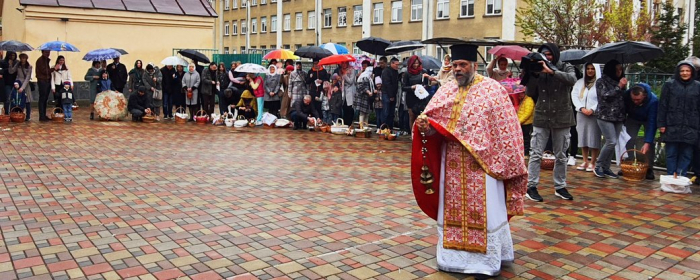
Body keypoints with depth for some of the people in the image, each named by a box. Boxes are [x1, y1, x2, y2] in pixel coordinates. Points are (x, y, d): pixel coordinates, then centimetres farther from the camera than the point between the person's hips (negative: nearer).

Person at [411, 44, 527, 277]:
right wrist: (425, 125, -20)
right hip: (452, 163, 5)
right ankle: (454, 254, 25)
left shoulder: (492, 89, -6)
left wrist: (506, 162, -9)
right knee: (453, 210, 11)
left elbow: (505, 129, -6)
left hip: (482, 164, -4)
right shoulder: (446, 90, 7)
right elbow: (433, 121, 3)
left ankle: (487, 259, 16)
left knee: (483, 211, 3)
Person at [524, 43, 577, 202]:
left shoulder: (566, 68, 1)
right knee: (536, 154, -2)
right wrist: (533, 75, -12)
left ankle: (560, 187, 20)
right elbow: (530, 94, 1)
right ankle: (531, 187, 4)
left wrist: (551, 71, -27)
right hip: (541, 118, 0)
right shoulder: (538, 69, 3)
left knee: (561, 156, 9)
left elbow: (572, 79, -22)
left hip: (561, 118, 0)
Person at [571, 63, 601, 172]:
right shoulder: (579, 82, 12)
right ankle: (585, 162, 14)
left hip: (595, 114, -4)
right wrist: (581, 108, -8)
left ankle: (592, 163, 3)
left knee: (594, 138, -3)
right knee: (582, 137, 6)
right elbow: (574, 95, 4)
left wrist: (592, 109, -15)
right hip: (581, 114, 4)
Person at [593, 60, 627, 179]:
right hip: (605, 116, -5)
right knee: (611, 142, -13)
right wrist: (619, 87, -13)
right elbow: (605, 96, -13)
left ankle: (606, 168, 14)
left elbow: (624, 98, 18)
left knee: (613, 143, 4)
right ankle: (598, 166, 1)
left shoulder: (620, 82, 13)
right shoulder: (601, 81, -1)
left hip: (618, 117, 5)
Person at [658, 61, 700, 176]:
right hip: (672, 127, -1)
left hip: (690, 128, 1)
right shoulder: (669, 85, 4)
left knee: (686, 155, 4)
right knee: (671, 154, 4)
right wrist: (661, 124, -3)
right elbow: (662, 106, 2)